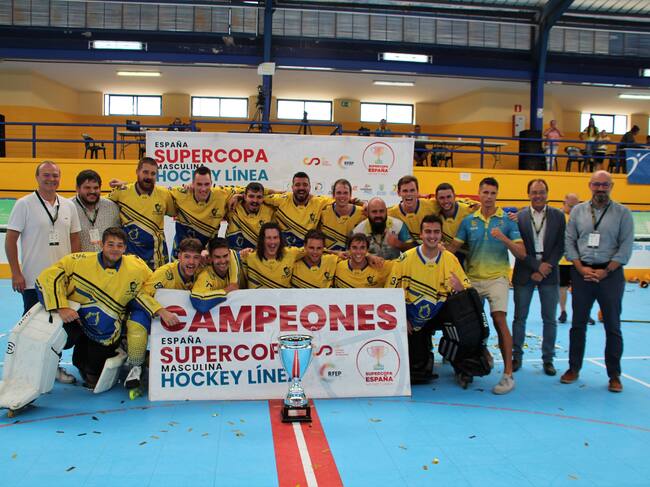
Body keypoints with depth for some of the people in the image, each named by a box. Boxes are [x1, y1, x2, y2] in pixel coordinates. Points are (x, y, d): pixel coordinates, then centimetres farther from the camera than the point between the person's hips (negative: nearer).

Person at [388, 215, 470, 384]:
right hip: (413, 321, -3)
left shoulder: (450, 259, -4)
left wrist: (460, 288, -25)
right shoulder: (406, 259, -11)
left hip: (440, 316, 3)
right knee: (419, 371, -15)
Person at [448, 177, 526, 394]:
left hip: (496, 277, -3)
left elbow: (521, 253, -4)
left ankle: (508, 374, -11)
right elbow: (453, 248, 3)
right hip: (472, 278, 3)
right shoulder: (468, 221, 6)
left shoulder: (507, 220, 1)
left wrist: (504, 239, -19)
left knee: (499, 320, -15)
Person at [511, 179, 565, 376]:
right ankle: (517, 356, 17)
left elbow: (560, 246, -1)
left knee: (549, 319, 6)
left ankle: (548, 359, 16)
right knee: (520, 317, 6)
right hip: (524, 273, -1)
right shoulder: (519, 217, -1)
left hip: (549, 273, 1)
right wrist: (537, 266, -12)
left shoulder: (558, 216, 3)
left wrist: (545, 268, -10)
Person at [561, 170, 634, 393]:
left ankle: (614, 375, 13)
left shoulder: (622, 213, 1)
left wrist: (606, 271, -10)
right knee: (578, 323, 8)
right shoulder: (578, 211, 7)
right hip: (582, 272, 2)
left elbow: (626, 246, -4)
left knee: (613, 326, 4)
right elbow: (569, 241, 5)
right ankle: (574, 368, 19)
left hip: (610, 273, -2)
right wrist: (581, 268, -6)